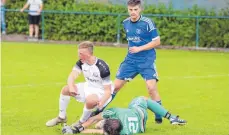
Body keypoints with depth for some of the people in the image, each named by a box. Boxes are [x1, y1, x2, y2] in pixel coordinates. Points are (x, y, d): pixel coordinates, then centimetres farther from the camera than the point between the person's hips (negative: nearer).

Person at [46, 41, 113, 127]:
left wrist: (100, 104, -45)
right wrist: (71, 87, -42)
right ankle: (61, 117, 11)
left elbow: (108, 91, -27)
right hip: (88, 87, 7)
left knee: (90, 100, -39)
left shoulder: (102, 67, -29)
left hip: (101, 91, -7)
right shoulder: (81, 62, -10)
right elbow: (72, 76, -18)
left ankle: (82, 122, -11)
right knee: (65, 90, -6)